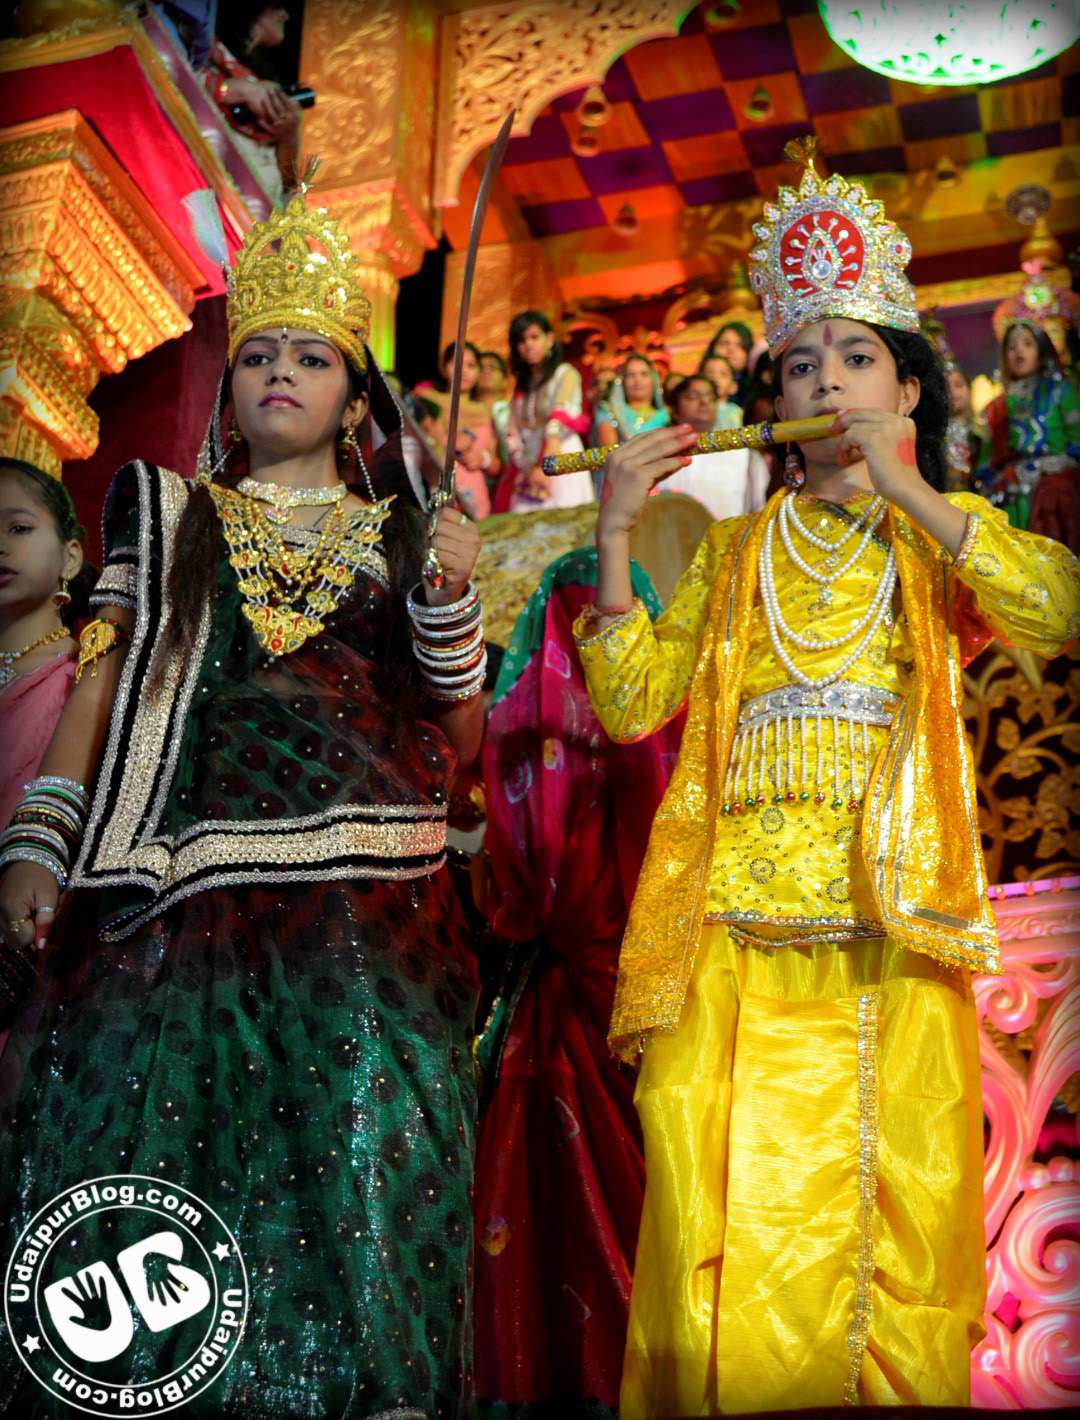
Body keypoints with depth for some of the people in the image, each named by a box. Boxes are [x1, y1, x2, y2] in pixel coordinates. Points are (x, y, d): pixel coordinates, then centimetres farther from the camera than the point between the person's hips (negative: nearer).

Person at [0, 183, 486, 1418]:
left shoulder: (404, 535, 17)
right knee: (138, 1115, -9)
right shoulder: (166, 514, 18)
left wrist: (448, 599, -2)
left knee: (368, 1125, -12)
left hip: (367, 894, 0)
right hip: (187, 878, 1)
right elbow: (103, 682, 12)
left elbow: (458, 738, 13)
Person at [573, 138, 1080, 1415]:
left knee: (894, 1238, -3)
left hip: (892, 951, 0)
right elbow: (628, 704, 5)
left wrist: (907, 492, -11)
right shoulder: (732, 555, 17)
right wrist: (614, 535, -6)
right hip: (735, 948, 1)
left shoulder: (942, 550, 15)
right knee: (729, 1264, -5)